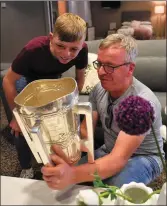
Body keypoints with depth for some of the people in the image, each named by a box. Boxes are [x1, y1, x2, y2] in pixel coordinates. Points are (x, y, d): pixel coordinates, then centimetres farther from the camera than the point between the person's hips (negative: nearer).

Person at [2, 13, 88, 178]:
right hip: (28, 80, -2)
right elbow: (8, 81, -26)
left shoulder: (82, 50, -31)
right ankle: (26, 168, 16)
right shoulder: (34, 50, -40)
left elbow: (80, 77, -10)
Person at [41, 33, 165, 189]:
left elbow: (119, 159, -38)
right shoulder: (99, 89, -9)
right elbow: (84, 130, -7)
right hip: (110, 152, 5)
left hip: (144, 158, -4)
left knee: (115, 186, -35)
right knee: (60, 173, -13)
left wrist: (73, 175, -54)